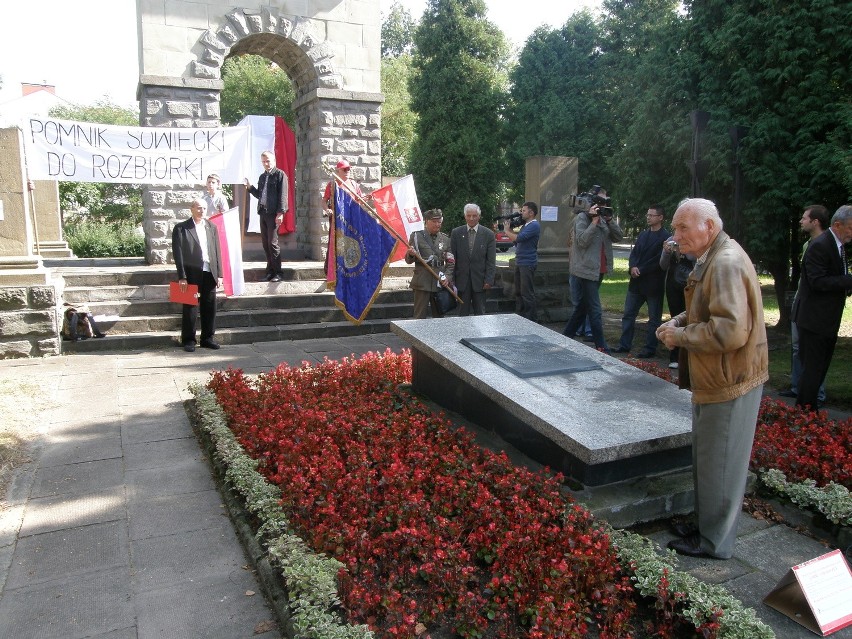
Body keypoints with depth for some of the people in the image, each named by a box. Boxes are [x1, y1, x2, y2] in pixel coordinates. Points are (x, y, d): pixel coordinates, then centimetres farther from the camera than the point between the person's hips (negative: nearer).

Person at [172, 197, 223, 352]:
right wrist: (182, 277, -11)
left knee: (209, 308, 8)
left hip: (209, 274, 4)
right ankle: (188, 340, 12)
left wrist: (219, 274, 6)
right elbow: (178, 254, -5)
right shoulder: (181, 228, -1)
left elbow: (217, 252, 11)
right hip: (192, 274, -4)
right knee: (190, 309, 2)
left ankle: (207, 338, 20)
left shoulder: (212, 227, 12)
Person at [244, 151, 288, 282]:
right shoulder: (262, 176, 19)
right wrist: (250, 186, 6)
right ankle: (270, 270, 14)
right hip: (263, 212, 7)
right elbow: (259, 195, 21)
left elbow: (283, 195, -10)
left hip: (273, 213, -7)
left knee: (272, 243, -7)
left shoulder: (280, 174, -3)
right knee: (265, 243, 7)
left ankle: (277, 272, 0)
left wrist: (280, 212, -16)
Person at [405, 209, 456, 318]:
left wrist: (448, 276, -5)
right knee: (420, 316, -3)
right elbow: (408, 260, 3)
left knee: (439, 315, 9)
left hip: (440, 283, 3)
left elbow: (451, 262, 12)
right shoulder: (417, 236, 3)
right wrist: (411, 254, -20)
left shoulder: (445, 239, 11)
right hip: (422, 282, -3)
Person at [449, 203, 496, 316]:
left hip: (480, 280, -1)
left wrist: (489, 280, -8)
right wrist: (451, 278, -2)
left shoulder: (488, 234, 0)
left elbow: (491, 260, -1)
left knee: (480, 312, 6)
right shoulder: (456, 233, 3)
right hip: (462, 280, 1)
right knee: (463, 312, 7)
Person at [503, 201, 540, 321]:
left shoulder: (534, 225, -12)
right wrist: (511, 229, 6)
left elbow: (518, 238, -22)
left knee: (527, 293, -5)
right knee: (518, 292, 14)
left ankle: (530, 320, 0)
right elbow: (516, 242, 17)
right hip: (519, 262, 10)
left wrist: (507, 231, -6)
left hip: (528, 263, -10)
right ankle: (519, 316, 22)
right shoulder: (525, 225, 18)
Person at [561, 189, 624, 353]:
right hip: (586, 270, -8)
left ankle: (565, 338, 26)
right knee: (595, 312, -8)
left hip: (598, 271, 8)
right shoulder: (582, 217, -6)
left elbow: (618, 237, 6)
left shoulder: (603, 219, 16)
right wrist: (594, 221, -20)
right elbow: (582, 241, -19)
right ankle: (601, 348, -5)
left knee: (582, 308, 15)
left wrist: (609, 219, -5)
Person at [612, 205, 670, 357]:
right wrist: (633, 267, -10)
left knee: (654, 318, 5)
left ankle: (650, 348, 12)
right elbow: (634, 253, 9)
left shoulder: (666, 237, -9)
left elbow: (659, 261, -14)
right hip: (636, 282, 7)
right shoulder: (643, 234, 14)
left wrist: (640, 271, -14)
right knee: (628, 314, 9)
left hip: (653, 284, -7)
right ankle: (624, 344, 17)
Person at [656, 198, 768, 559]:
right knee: (708, 460, 20)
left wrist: (680, 336, -18)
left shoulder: (726, 263, -22)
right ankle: (707, 525, 35)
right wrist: (680, 321, 6)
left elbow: (731, 331, -30)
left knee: (719, 464, 4)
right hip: (717, 379, 10)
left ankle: (714, 542, 19)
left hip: (728, 382, -10)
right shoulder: (712, 259, 11)